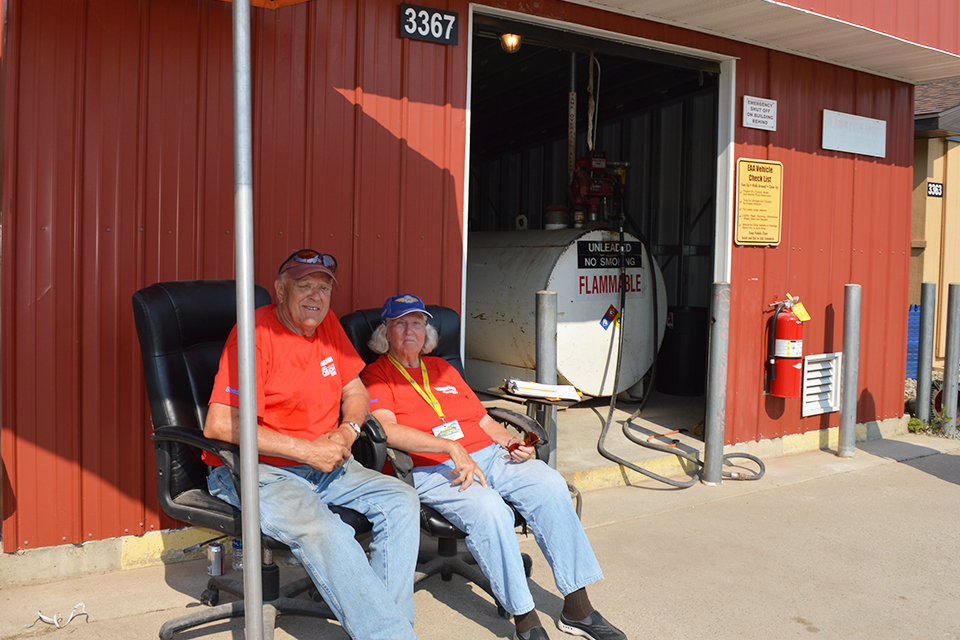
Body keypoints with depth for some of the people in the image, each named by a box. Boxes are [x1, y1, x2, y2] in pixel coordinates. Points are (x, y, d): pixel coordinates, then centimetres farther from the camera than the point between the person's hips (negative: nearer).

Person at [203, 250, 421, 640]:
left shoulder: (327, 323, 8)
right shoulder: (256, 332, -15)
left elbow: (355, 391, 17)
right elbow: (219, 425, -23)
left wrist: (347, 433, -7)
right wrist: (307, 451, -21)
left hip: (323, 465, 7)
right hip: (259, 472, -7)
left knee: (402, 501, -11)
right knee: (320, 529, -33)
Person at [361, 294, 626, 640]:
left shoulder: (441, 368, 25)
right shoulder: (376, 375, 4)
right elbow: (386, 430, -15)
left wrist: (514, 443, 5)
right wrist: (452, 446, -24)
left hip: (487, 455, 6)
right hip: (431, 470, -6)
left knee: (550, 484, -18)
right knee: (488, 508, -34)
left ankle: (577, 609, -15)